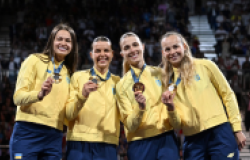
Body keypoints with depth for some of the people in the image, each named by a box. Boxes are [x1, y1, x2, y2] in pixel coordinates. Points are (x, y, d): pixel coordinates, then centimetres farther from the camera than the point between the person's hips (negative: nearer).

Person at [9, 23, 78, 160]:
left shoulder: (68, 72, 19)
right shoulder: (35, 60, 2)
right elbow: (18, 97, -7)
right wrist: (40, 94, -26)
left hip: (54, 137, 5)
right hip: (28, 132, -5)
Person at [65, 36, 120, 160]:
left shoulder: (117, 82, 15)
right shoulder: (78, 77, 7)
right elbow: (68, 114, -2)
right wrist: (82, 95, -18)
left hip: (107, 146, 2)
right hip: (80, 145, -2)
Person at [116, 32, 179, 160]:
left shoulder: (159, 73, 8)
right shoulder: (122, 85, 3)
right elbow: (130, 125, -3)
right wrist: (140, 108, -19)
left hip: (166, 139, 1)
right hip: (139, 144, -1)